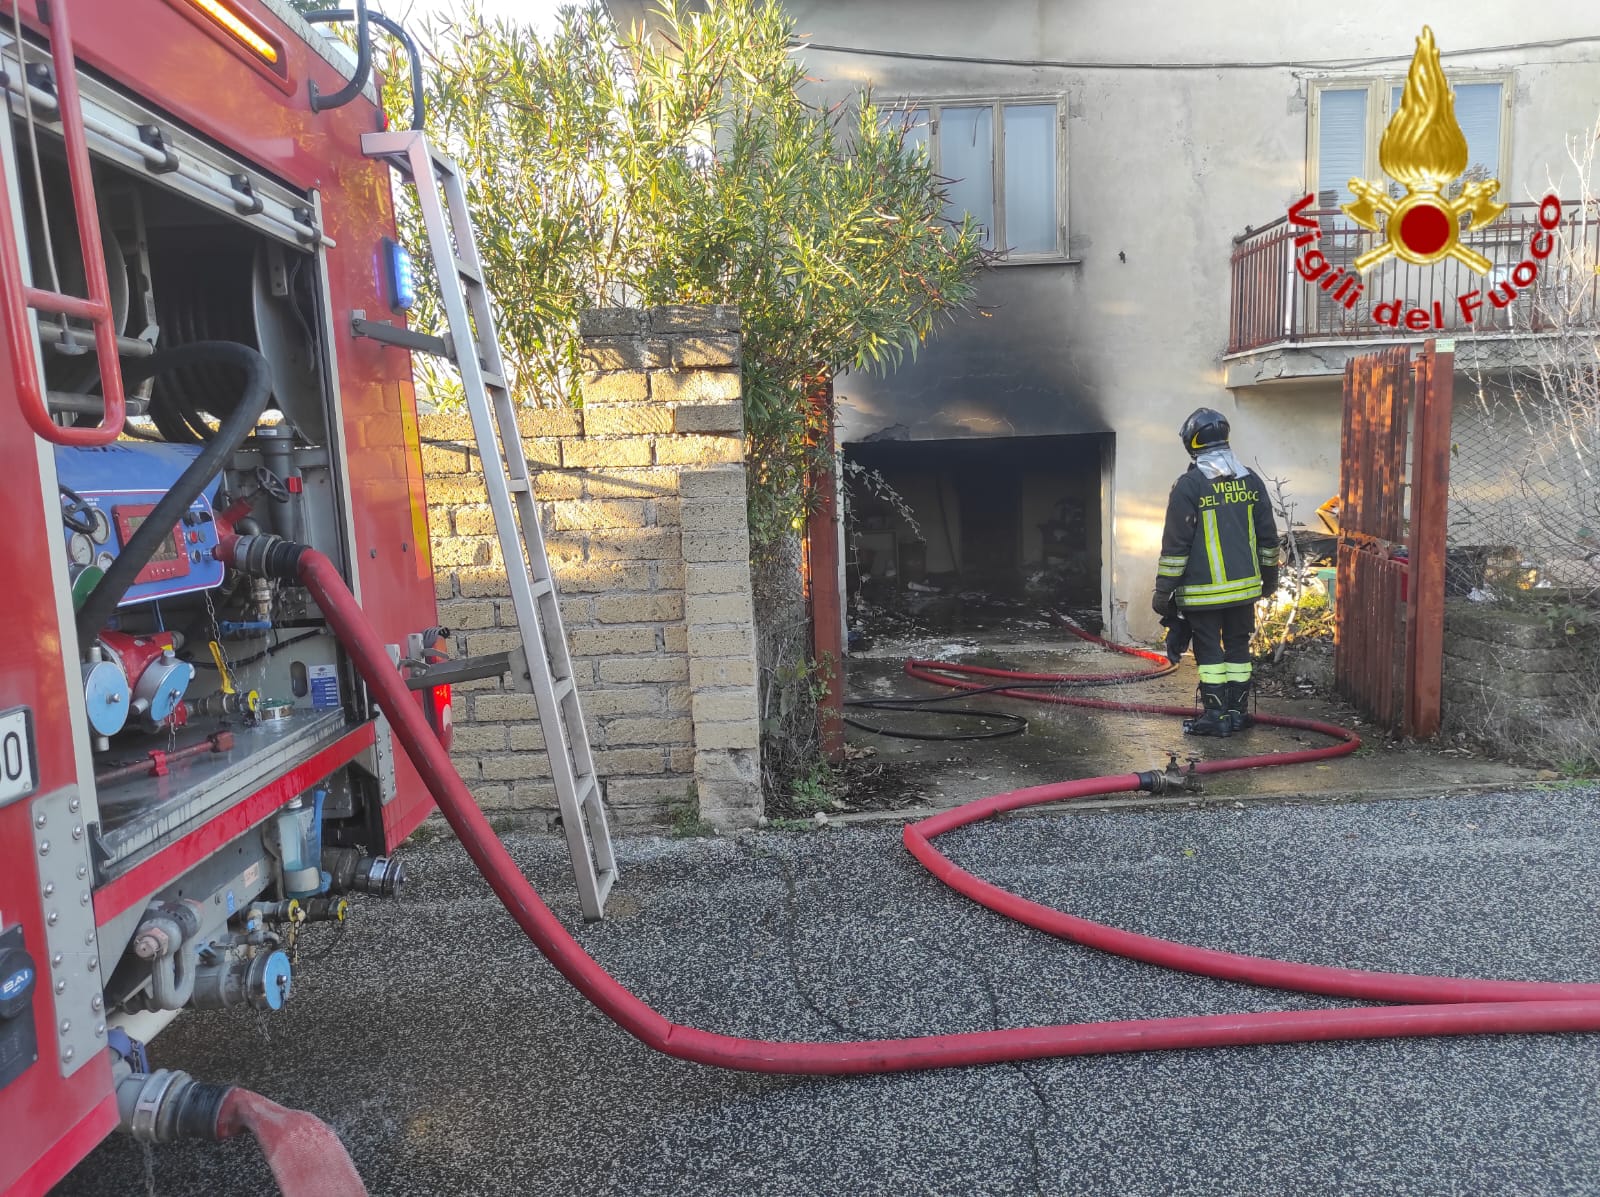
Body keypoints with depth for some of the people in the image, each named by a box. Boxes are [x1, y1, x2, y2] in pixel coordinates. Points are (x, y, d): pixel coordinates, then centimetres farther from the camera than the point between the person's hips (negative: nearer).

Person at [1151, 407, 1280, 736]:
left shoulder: (1189, 485, -12)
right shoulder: (1250, 480, 5)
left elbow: (1176, 544, -13)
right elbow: (1268, 535, 11)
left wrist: (1163, 590, -7)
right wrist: (1269, 575, 23)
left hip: (1203, 590, -5)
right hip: (1244, 586, 5)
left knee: (1209, 651, 3)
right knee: (1238, 647, 14)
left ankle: (1216, 716, 6)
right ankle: (1238, 712, 20)